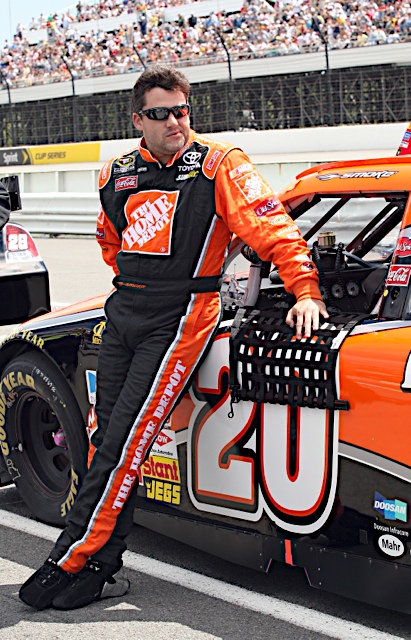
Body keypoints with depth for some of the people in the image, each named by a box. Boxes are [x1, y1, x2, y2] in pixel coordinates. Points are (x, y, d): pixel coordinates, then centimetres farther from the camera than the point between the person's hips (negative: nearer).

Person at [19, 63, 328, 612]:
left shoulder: (219, 166, -3)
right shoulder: (118, 175, 13)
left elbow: (272, 228, -10)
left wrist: (306, 292, -18)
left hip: (179, 318, -6)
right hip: (122, 314, 7)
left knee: (126, 440, -11)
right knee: (107, 438, 6)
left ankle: (71, 561, -3)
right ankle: (101, 569, 13)